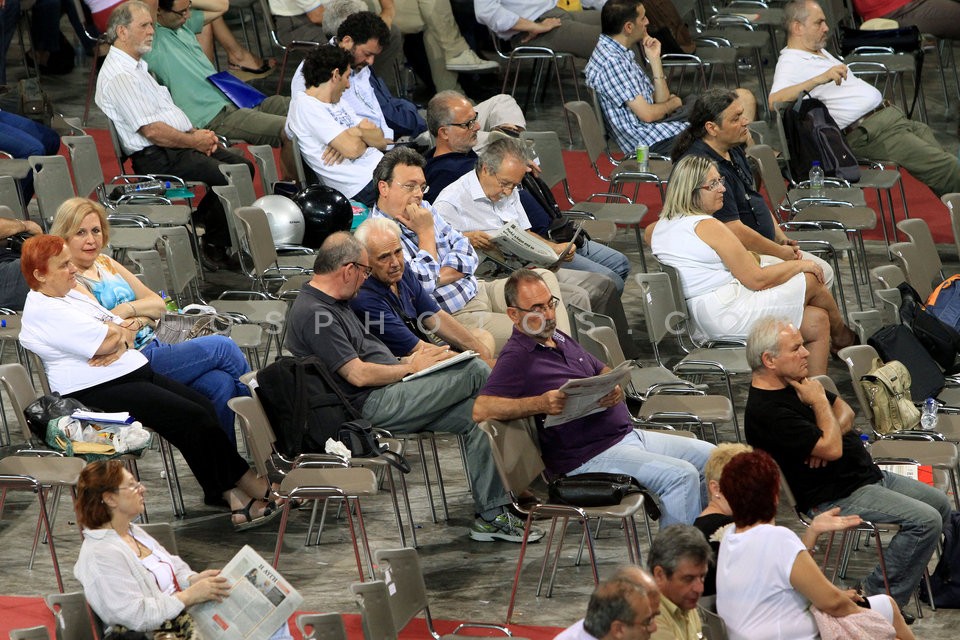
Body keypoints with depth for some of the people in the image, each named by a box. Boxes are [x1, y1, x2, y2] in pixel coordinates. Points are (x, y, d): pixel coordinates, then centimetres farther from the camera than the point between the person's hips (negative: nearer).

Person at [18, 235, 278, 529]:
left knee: (204, 408, -9)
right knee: (193, 417, -18)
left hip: (133, 372, 10)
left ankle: (229, 496, -12)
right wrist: (122, 331, 4)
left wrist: (119, 343, -8)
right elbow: (106, 341, -20)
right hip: (99, 392, -10)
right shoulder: (43, 311, -13)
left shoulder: (72, 296, 18)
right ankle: (251, 486, -8)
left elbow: (127, 329, 16)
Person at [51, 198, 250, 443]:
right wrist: (141, 317, -4)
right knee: (221, 347, -11)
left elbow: (158, 304, 14)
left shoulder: (105, 264, 17)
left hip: (153, 348, 8)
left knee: (221, 384, -18)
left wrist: (128, 309, -5)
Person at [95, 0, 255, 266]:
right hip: (156, 159, -11)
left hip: (179, 145, 11)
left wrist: (198, 133, 7)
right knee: (231, 177, -19)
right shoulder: (119, 76, -17)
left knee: (243, 166, 5)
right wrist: (194, 141, -11)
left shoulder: (137, 66, 17)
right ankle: (215, 246, -2)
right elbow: (152, 130, -21)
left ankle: (204, 221, 11)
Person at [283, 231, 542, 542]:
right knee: (475, 371, -13)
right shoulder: (313, 314, -15)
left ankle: (491, 515, -4)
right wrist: (411, 367, -7)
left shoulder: (331, 304, 19)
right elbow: (359, 375, -19)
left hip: (388, 395, 11)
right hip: (373, 406, -11)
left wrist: (407, 359, 9)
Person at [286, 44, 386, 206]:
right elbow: (352, 149, -17)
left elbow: (381, 141, 13)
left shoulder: (336, 104, 21)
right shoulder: (305, 105, -8)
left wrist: (359, 132, -8)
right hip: (367, 185, -9)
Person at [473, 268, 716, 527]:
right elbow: (481, 410, -25)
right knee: (681, 476, -25)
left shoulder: (560, 338, 17)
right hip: (591, 456, -10)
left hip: (628, 435, 10)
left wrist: (614, 389, 1)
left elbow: (603, 371, 27)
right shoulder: (516, 358, -12)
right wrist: (541, 404, -33)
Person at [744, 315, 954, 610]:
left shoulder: (794, 383, 7)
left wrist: (831, 432, -11)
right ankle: (879, 598, -12)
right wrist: (819, 402, -14)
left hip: (867, 475, 11)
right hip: (834, 495, -11)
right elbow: (831, 449, -28)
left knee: (939, 503, 13)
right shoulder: (766, 411, -26)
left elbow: (845, 411, 12)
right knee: (925, 521, -19)